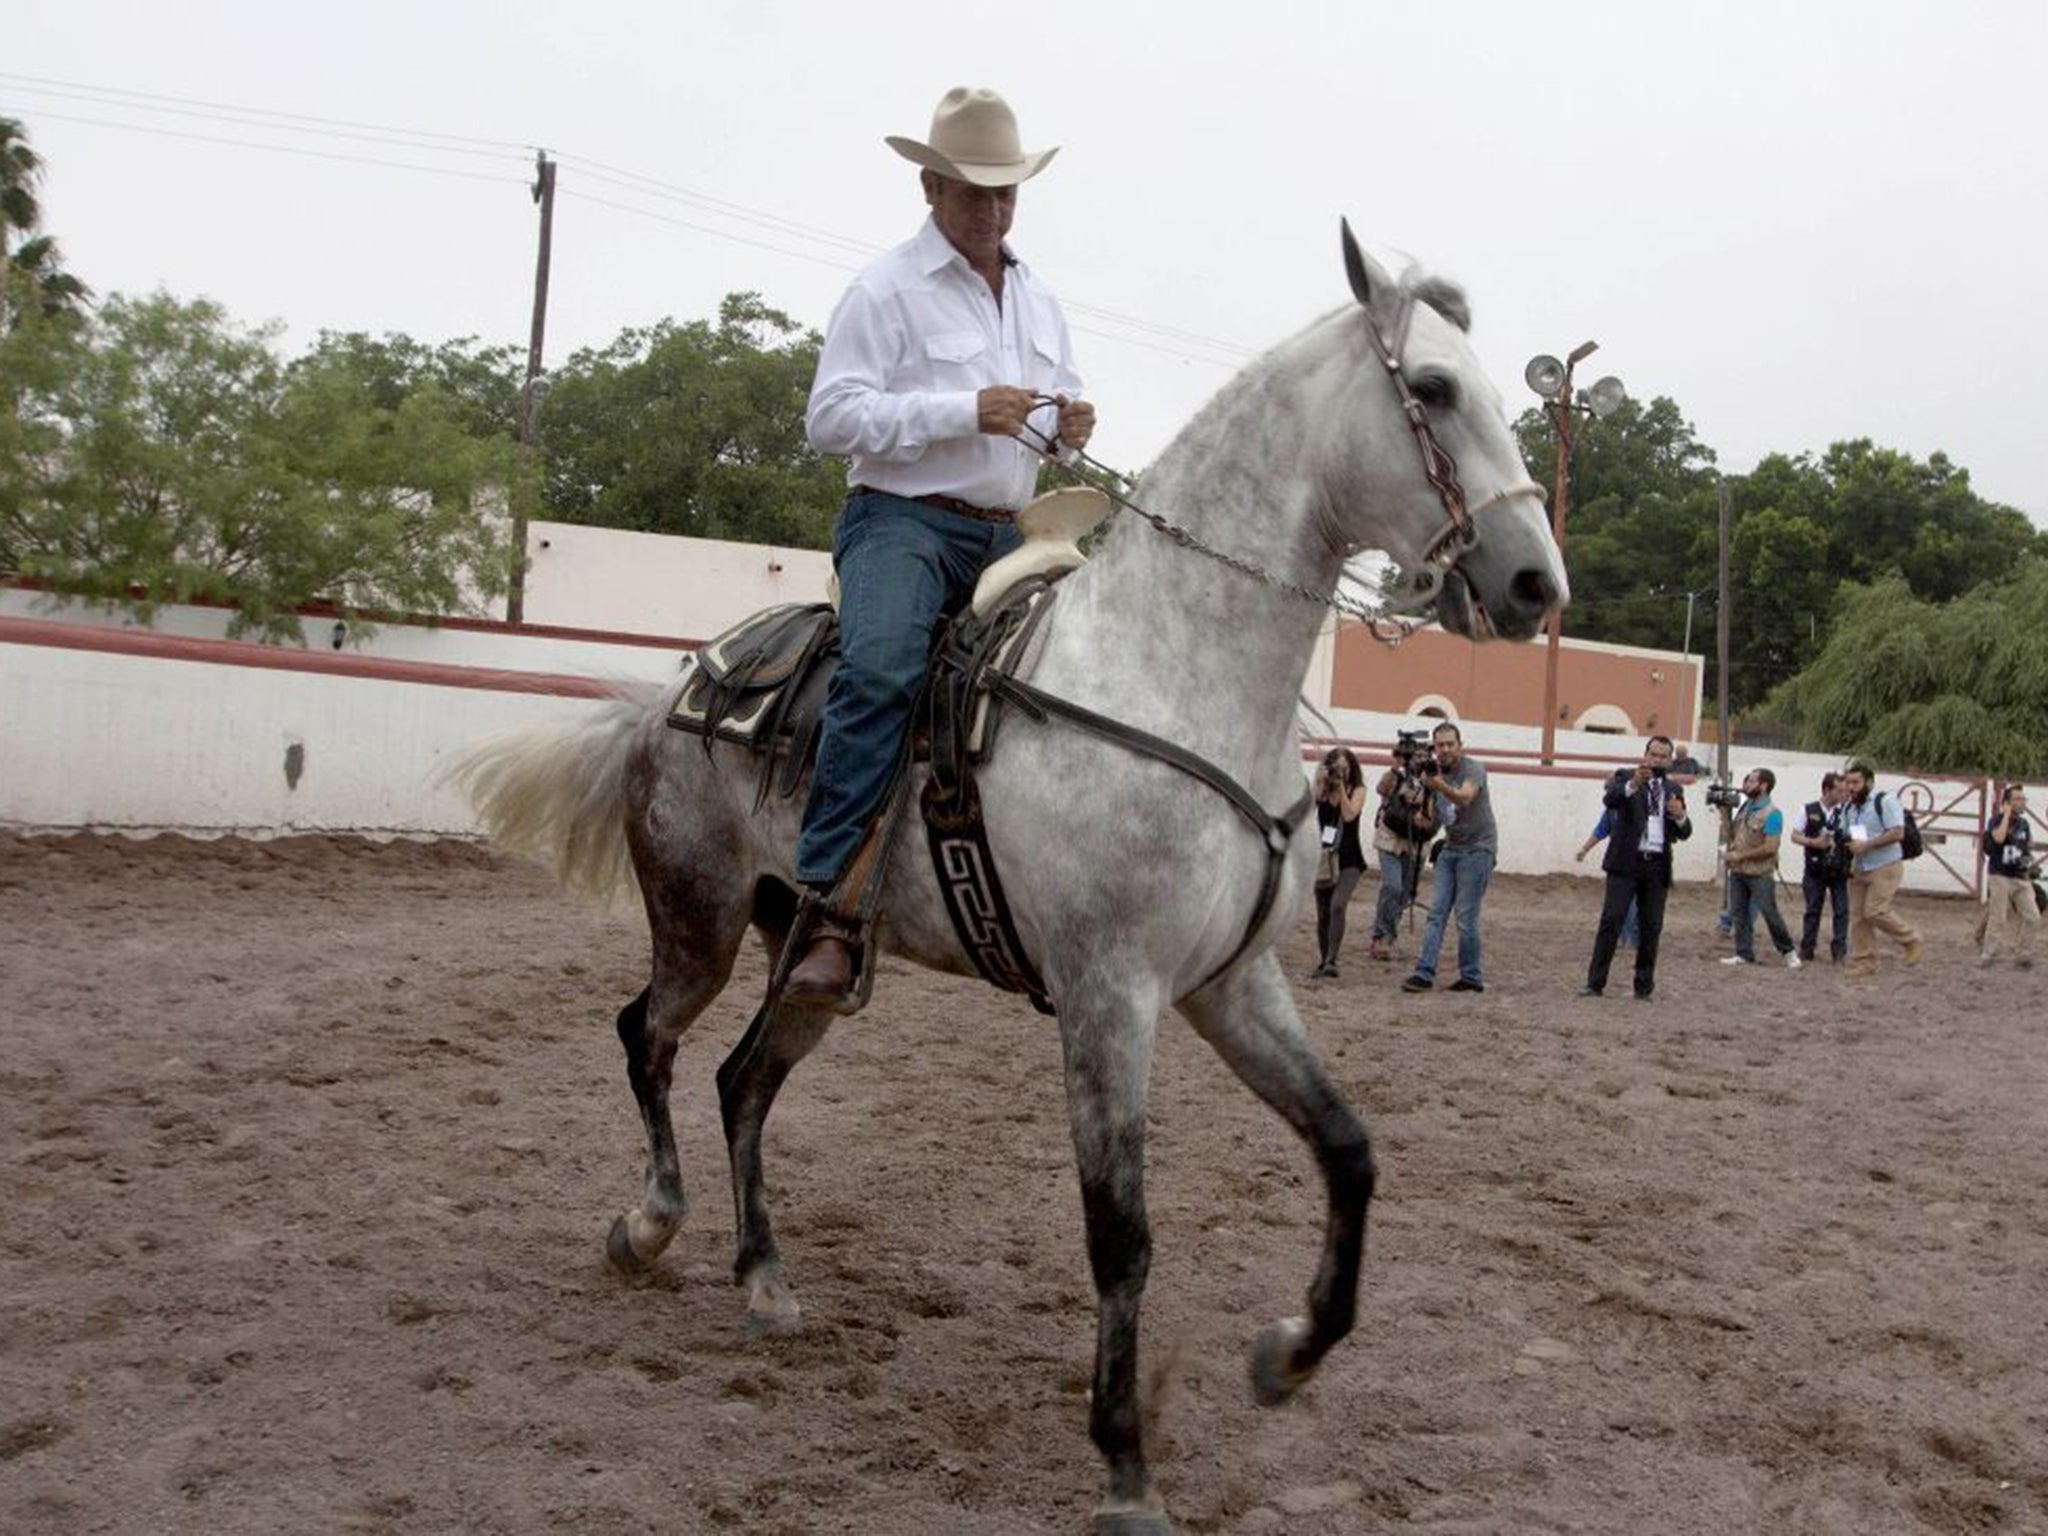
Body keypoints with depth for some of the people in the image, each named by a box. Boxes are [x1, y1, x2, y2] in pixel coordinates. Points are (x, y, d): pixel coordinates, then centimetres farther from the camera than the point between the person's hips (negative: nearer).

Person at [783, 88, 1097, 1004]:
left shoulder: (1040, 301, 20)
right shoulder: (887, 289, -2)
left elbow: (1056, 407, 32)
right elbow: (831, 419, -10)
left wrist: (1070, 423, 6)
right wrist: (964, 412, -18)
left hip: (1007, 536, 7)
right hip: (904, 522, -7)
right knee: (879, 668, -34)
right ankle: (830, 914, -37)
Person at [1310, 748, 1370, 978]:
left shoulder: (1357, 789, -2)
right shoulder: (1322, 789, 3)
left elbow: (1349, 815, -16)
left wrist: (1341, 787, -15)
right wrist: (1320, 783, -19)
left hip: (1349, 859, -3)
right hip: (1324, 857, 3)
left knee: (1337, 905, -24)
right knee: (1323, 913, 9)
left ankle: (1331, 959, -25)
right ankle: (1324, 961, 24)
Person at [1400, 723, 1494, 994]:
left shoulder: (1474, 768, -12)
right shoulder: (1433, 772, 6)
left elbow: (1465, 798, -34)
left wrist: (1441, 786, -53)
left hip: (1477, 849, -6)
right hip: (1450, 849, 6)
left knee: (1466, 918, -7)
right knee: (1436, 913, -3)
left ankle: (1471, 977, 6)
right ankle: (1424, 973, -5)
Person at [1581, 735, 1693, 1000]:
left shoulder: (1674, 790, 16)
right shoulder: (1626, 777, 4)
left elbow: (1684, 833, 11)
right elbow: (1609, 799, -17)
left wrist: (1680, 816, -11)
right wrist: (1633, 784, -34)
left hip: (1658, 866, 4)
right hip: (1626, 862, -4)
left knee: (1651, 928, 6)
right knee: (1611, 920, -8)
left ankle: (1644, 987, 14)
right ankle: (1595, 983, -6)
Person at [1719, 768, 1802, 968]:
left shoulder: (1772, 813, -15)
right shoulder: (1745, 807, 8)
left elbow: (1770, 848, -20)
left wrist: (1740, 856, -15)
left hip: (1760, 874, -7)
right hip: (1738, 871, 7)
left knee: (1769, 913, -1)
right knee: (1741, 913, 8)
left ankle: (1788, 951, 15)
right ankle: (1744, 954, 15)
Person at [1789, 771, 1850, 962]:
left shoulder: (1844, 812, 2)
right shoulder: (1809, 810, 1)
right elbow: (1795, 836, 2)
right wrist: (1813, 842, -13)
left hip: (1839, 870, 0)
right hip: (1815, 869, 0)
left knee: (1841, 911, -2)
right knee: (1812, 910, 7)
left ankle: (1839, 951, 4)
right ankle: (1806, 949, 15)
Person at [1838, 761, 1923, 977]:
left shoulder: (1885, 801, -12)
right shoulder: (1848, 807, 11)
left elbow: (1897, 833, -20)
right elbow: (1845, 835, 24)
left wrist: (1866, 845, -24)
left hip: (1885, 868, -7)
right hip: (1859, 868, 7)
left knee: (1875, 911, -15)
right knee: (1857, 915, 4)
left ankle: (1910, 941, 9)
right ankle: (1863, 963, 11)